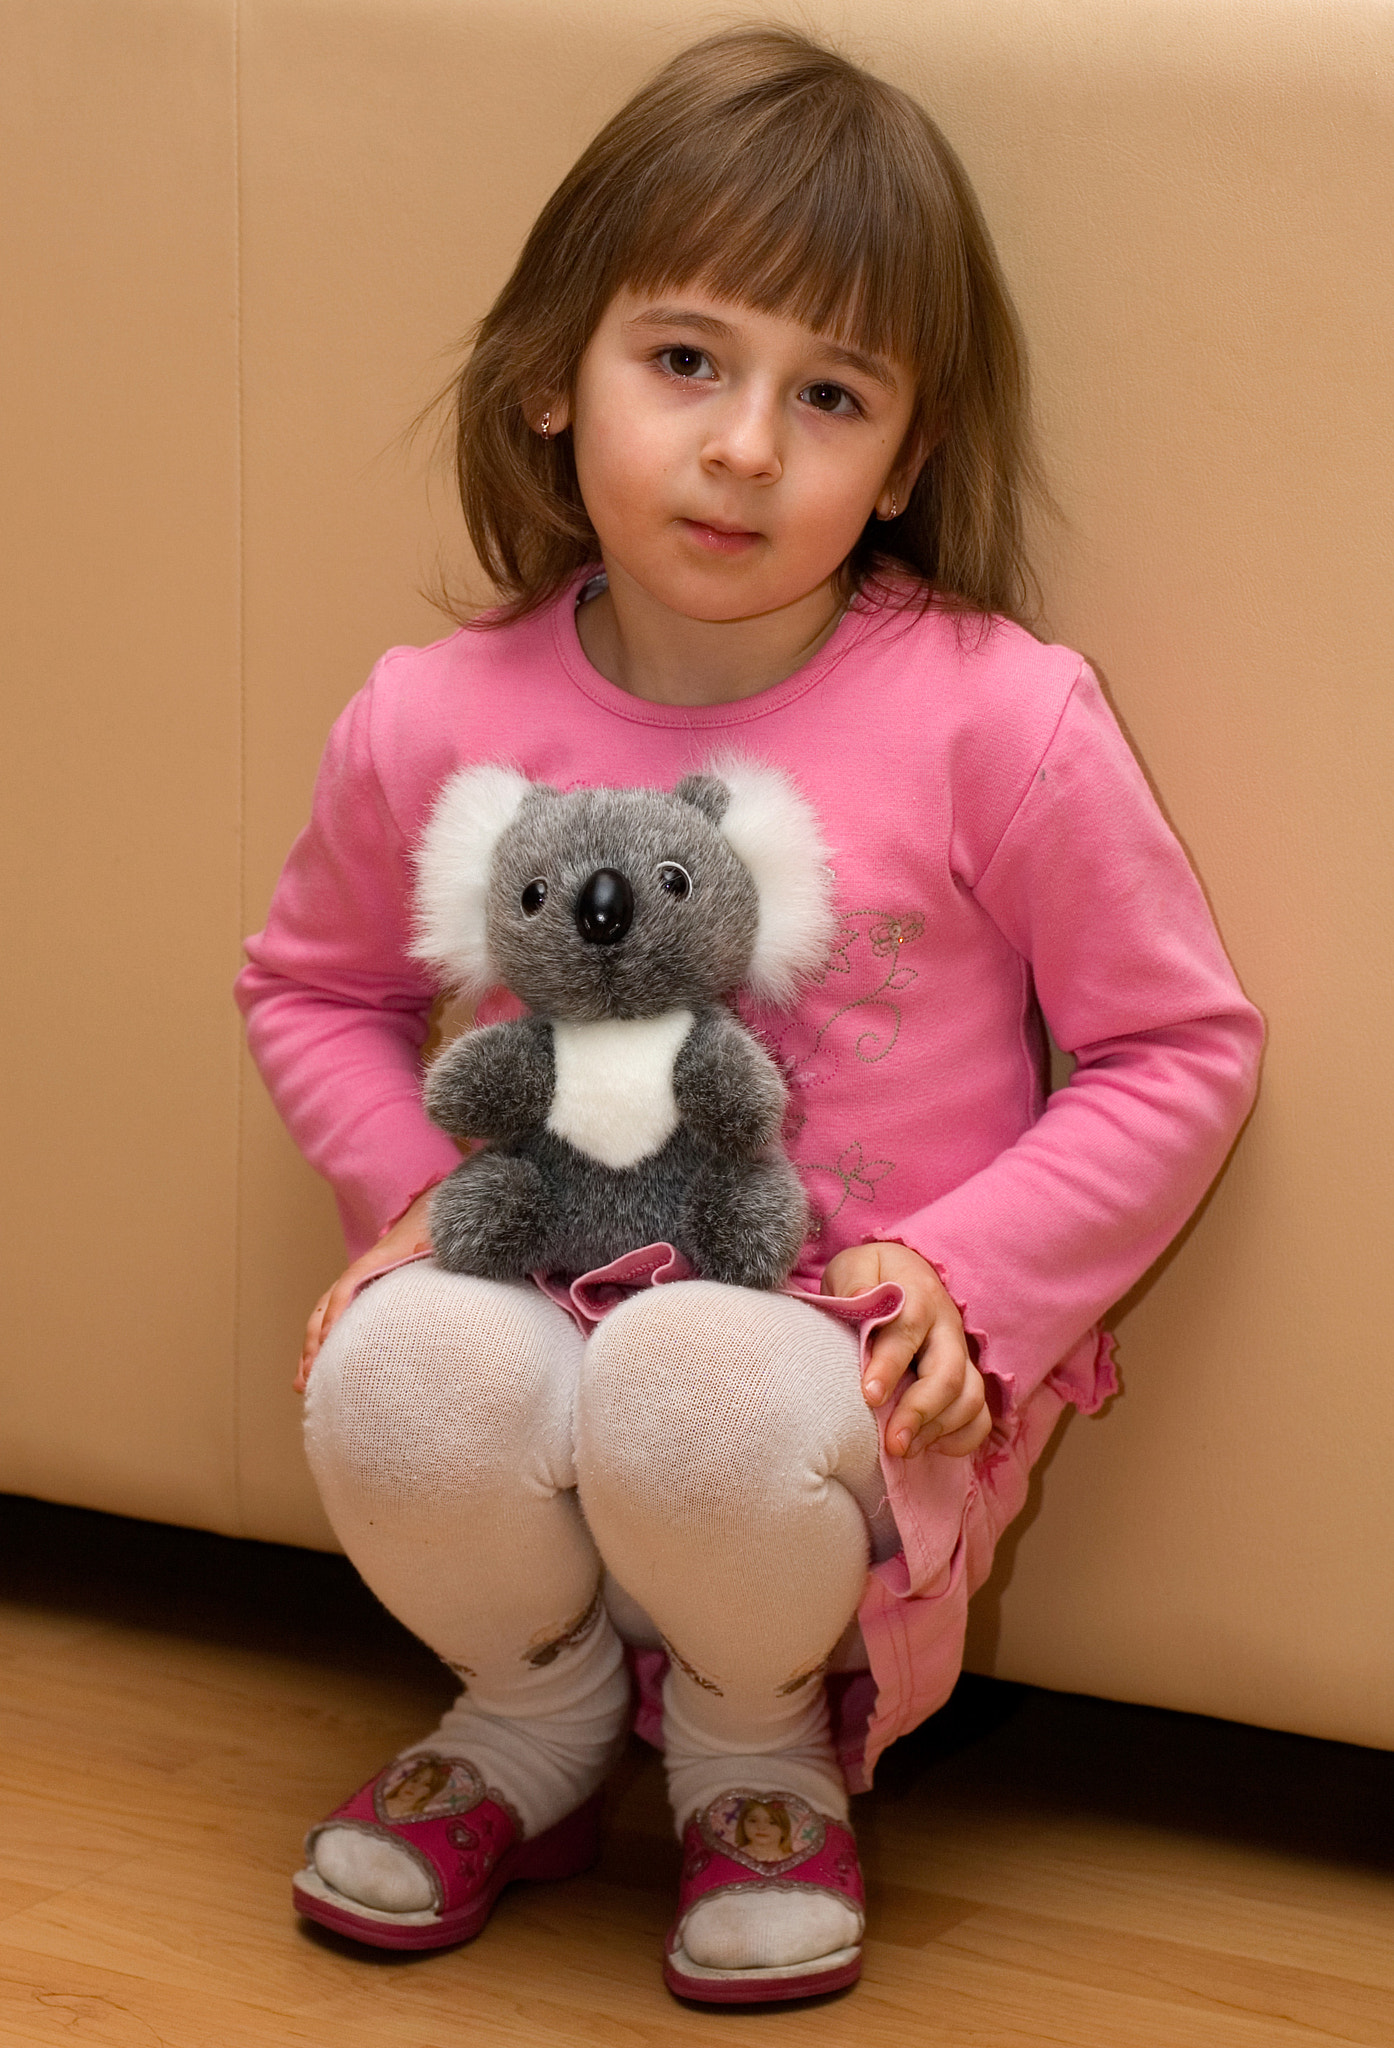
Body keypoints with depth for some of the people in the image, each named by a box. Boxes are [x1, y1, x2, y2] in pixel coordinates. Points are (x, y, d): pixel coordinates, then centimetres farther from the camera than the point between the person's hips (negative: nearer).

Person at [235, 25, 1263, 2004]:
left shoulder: (994, 716, -11)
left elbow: (1184, 1045, -2)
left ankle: (760, 1735, 1)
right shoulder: (436, 727, -3)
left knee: (697, 1395, -37)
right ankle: (540, 1706, 5)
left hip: (855, 1357, -3)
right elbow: (313, 984, 17)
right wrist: (416, 1187, -2)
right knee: (400, 1374, -32)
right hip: (556, 1289, 3)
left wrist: (974, 1274, -13)